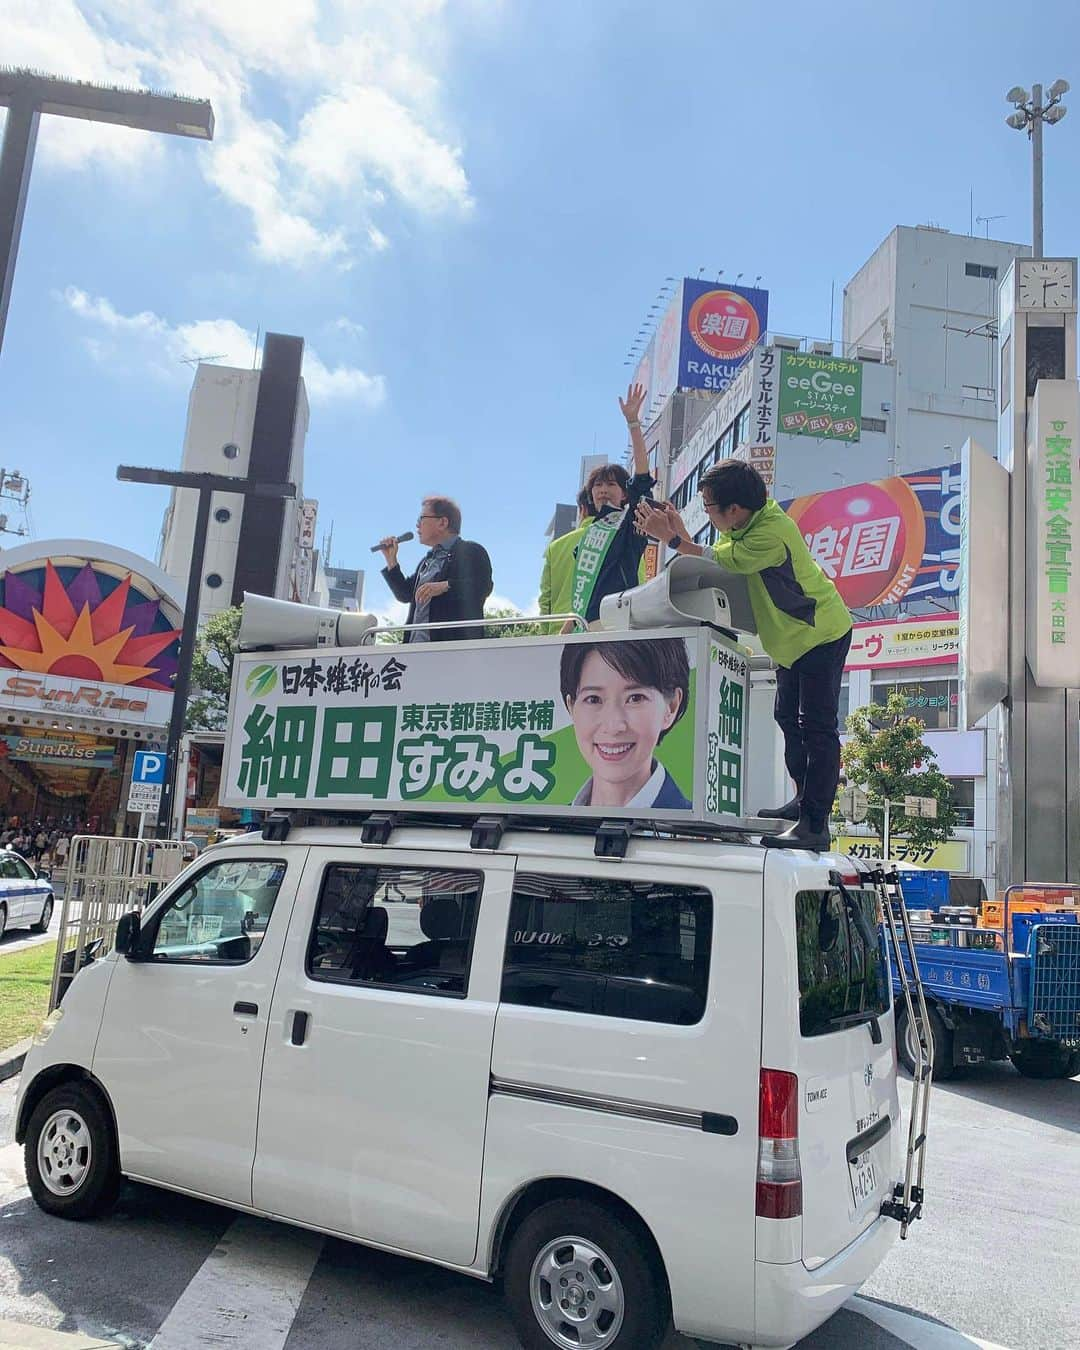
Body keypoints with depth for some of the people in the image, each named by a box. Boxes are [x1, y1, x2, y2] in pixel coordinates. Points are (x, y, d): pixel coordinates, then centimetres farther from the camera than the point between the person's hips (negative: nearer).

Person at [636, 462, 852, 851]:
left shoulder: (772, 533, -30)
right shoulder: (742, 524, 0)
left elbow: (718, 563, -27)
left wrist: (672, 538, -24)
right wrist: (678, 533, -15)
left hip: (820, 634, -10)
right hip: (791, 638, 10)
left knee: (818, 726, -9)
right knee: (788, 716, 16)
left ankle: (816, 825, -7)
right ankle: (803, 800, 29)